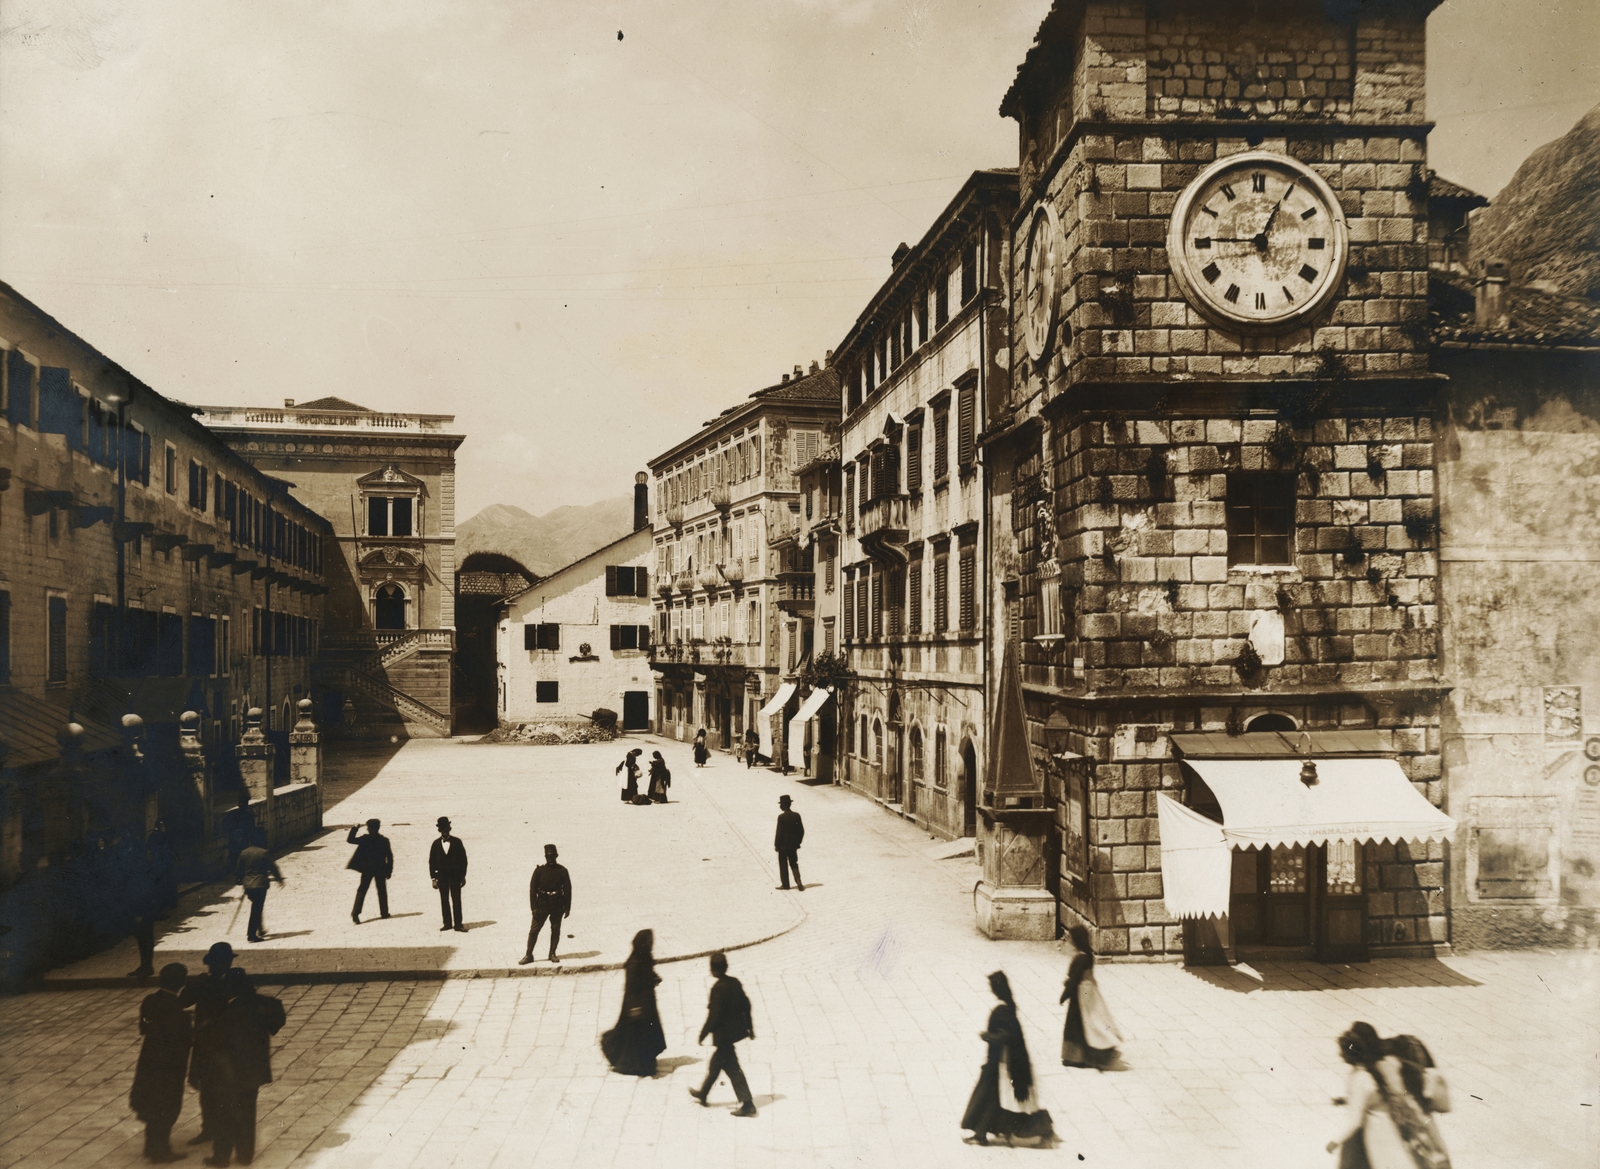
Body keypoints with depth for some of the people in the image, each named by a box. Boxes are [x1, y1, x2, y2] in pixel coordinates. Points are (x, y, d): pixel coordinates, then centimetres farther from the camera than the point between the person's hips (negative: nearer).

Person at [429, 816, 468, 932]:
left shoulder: (457, 842, -1)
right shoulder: (436, 844, 3)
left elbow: (463, 859, 2)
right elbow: (432, 862, 5)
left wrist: (463, 876, -1)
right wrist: (433, 878, 0)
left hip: (455, 876, -2)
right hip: (442, 877, 2)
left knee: (456, 900, -3)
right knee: (444, 901, 5)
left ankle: (458, 924, -1)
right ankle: (447, 923, 12)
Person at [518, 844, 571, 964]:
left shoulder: (562, 871, 0)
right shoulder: (539, 871, -3)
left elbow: (568, 889, 3)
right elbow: (532, 889, -2)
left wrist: (567, 908, 1)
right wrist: (534, 907, -8)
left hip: (558, 905, 1)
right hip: (542, 904, -1)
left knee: (555, 929, 6)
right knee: (534, 929, -2)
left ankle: (552, 954, 19)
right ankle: (528, 955, 5)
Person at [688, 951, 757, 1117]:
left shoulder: (718, 988, -22)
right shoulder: (735, 982, 1)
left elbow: (714, 1015, -21)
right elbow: (746, 1005, 7)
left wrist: (703, 1033, -9)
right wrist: (749, 1026, 17)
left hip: (723, 1035, -9)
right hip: (735, 1030, 9)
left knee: (733, 1069, -1)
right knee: (716, 1064, 24)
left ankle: (747, 1104, 1)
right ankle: (703, 1094, 39)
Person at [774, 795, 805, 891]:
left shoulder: (781, 817, -17)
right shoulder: (796, 815, -2)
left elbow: (779, 832, -16)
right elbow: (801, 830, 2)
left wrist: (776, 844, -6)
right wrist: (798, 841, 13)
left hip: (783, 845, -5)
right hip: (793, 844, 5)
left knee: (783, 865, 9)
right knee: (794, 864, 14)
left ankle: (785, 884, 14)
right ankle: (799, 882, 1)